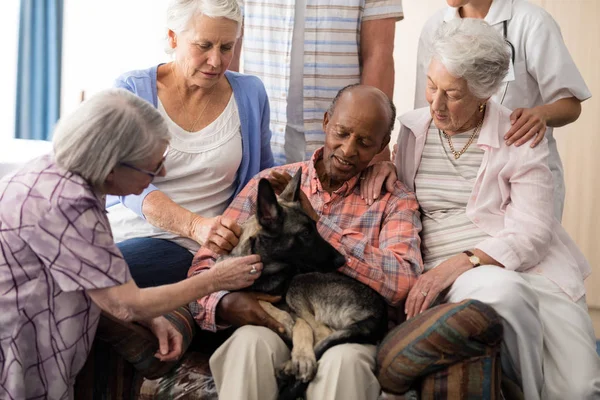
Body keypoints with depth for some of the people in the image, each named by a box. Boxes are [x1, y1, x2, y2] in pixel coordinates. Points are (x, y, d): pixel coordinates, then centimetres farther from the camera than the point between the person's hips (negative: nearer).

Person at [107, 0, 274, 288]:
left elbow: (262, 174, 17)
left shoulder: (250, 94, 4)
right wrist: (195, 225, -30)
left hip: (185, 246, -1)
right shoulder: (132, 89, -2)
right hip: (121, 226, 2)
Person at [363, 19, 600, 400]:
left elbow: (531, 232, -10)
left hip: (524, 264, -1)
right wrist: (383, 164, 2)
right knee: (503, 292, -36)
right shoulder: (412, 128, 9)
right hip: (445, 270, 1)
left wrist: (462, 262, -23)